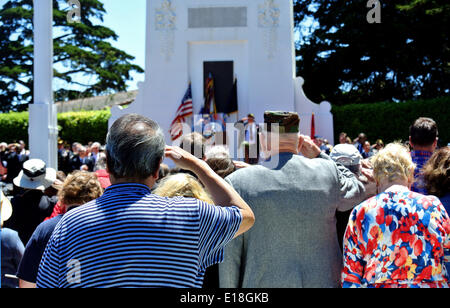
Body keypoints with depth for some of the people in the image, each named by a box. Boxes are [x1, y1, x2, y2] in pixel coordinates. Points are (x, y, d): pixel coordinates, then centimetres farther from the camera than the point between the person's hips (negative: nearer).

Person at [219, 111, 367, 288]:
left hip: (263, 283, -2)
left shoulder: (237, 183, -9)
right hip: (323, 281, 2)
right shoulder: (328, 172, -4)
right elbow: (357, 192, 19)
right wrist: (319, 156, 19)